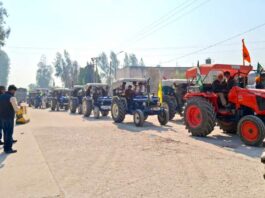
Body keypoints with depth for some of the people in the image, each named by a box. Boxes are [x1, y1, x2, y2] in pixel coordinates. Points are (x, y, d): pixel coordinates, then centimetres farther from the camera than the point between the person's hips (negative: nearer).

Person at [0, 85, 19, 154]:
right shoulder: (12, 97, -16)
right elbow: (16, 109, -18)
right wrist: (18, 107, 3)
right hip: (9, 118, -7)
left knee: (6, 131, 22)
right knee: (9, 132, 0)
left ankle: (10, 140, 41)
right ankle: (7, 149, 3)